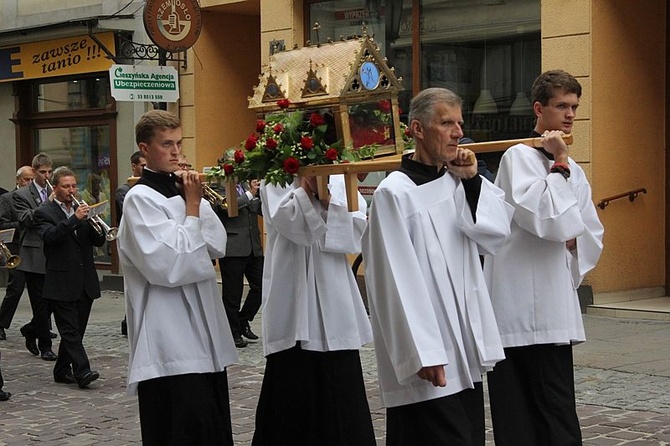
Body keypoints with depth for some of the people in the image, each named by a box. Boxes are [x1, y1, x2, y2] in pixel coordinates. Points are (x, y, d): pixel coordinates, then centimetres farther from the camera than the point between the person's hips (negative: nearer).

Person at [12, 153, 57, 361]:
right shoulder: (21, 195, -1)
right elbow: (26, 219, -15)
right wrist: (49, 203, -21)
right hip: (34, 256, -5)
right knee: (40, 302, 0)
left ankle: (30, 331, 31)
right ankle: (45, 345, 10)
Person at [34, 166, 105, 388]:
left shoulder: (82, 210, 15)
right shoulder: (44, 213, -1)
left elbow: (99, 241, 10)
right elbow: (49, 236, -20)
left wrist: (96, 225, -12)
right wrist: (74, 219, -27)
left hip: (85, 282, 6)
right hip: (61, 284, -6)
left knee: (76, 330, 10)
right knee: (70, 330, -8)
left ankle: (62, 371, 21)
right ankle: (82, 371, -13)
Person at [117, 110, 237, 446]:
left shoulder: (183, 189, 13)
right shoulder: (140, 199, -10)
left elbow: (217, 246, 8)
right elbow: (168, 266, -19)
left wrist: (195, 203, -3)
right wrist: (192, 208, -12)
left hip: (203, 335, 8)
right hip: (170, 343, -8)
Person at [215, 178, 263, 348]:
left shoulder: (247, 186, 13)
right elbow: (227, 206, -21)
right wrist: (250, 193, -21)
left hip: (253, 247, 6)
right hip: (232, 249, -6)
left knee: (260, 286, 7)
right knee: (232, 293, 3)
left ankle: (243, 322, 26)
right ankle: (233, 333, 16)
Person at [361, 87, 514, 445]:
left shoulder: (456, 183, 10)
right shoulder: (395, 193, -13)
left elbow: (500, 234, 3)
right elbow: (397, 281, -16)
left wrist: (472, 180, -7)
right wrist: (424, 355, -18)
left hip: (464, 351, 8)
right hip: (428, 359, -8)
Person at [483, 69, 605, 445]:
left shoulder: (572, 169, 16)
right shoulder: (519, 156, -8)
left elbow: (593, 234, 18)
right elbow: (549, 220, -19)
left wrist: (572, 239, -3)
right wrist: (560, 164, -12)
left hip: (555, 304, 8)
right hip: (528, 309, -8)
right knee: (556, 415, -9)